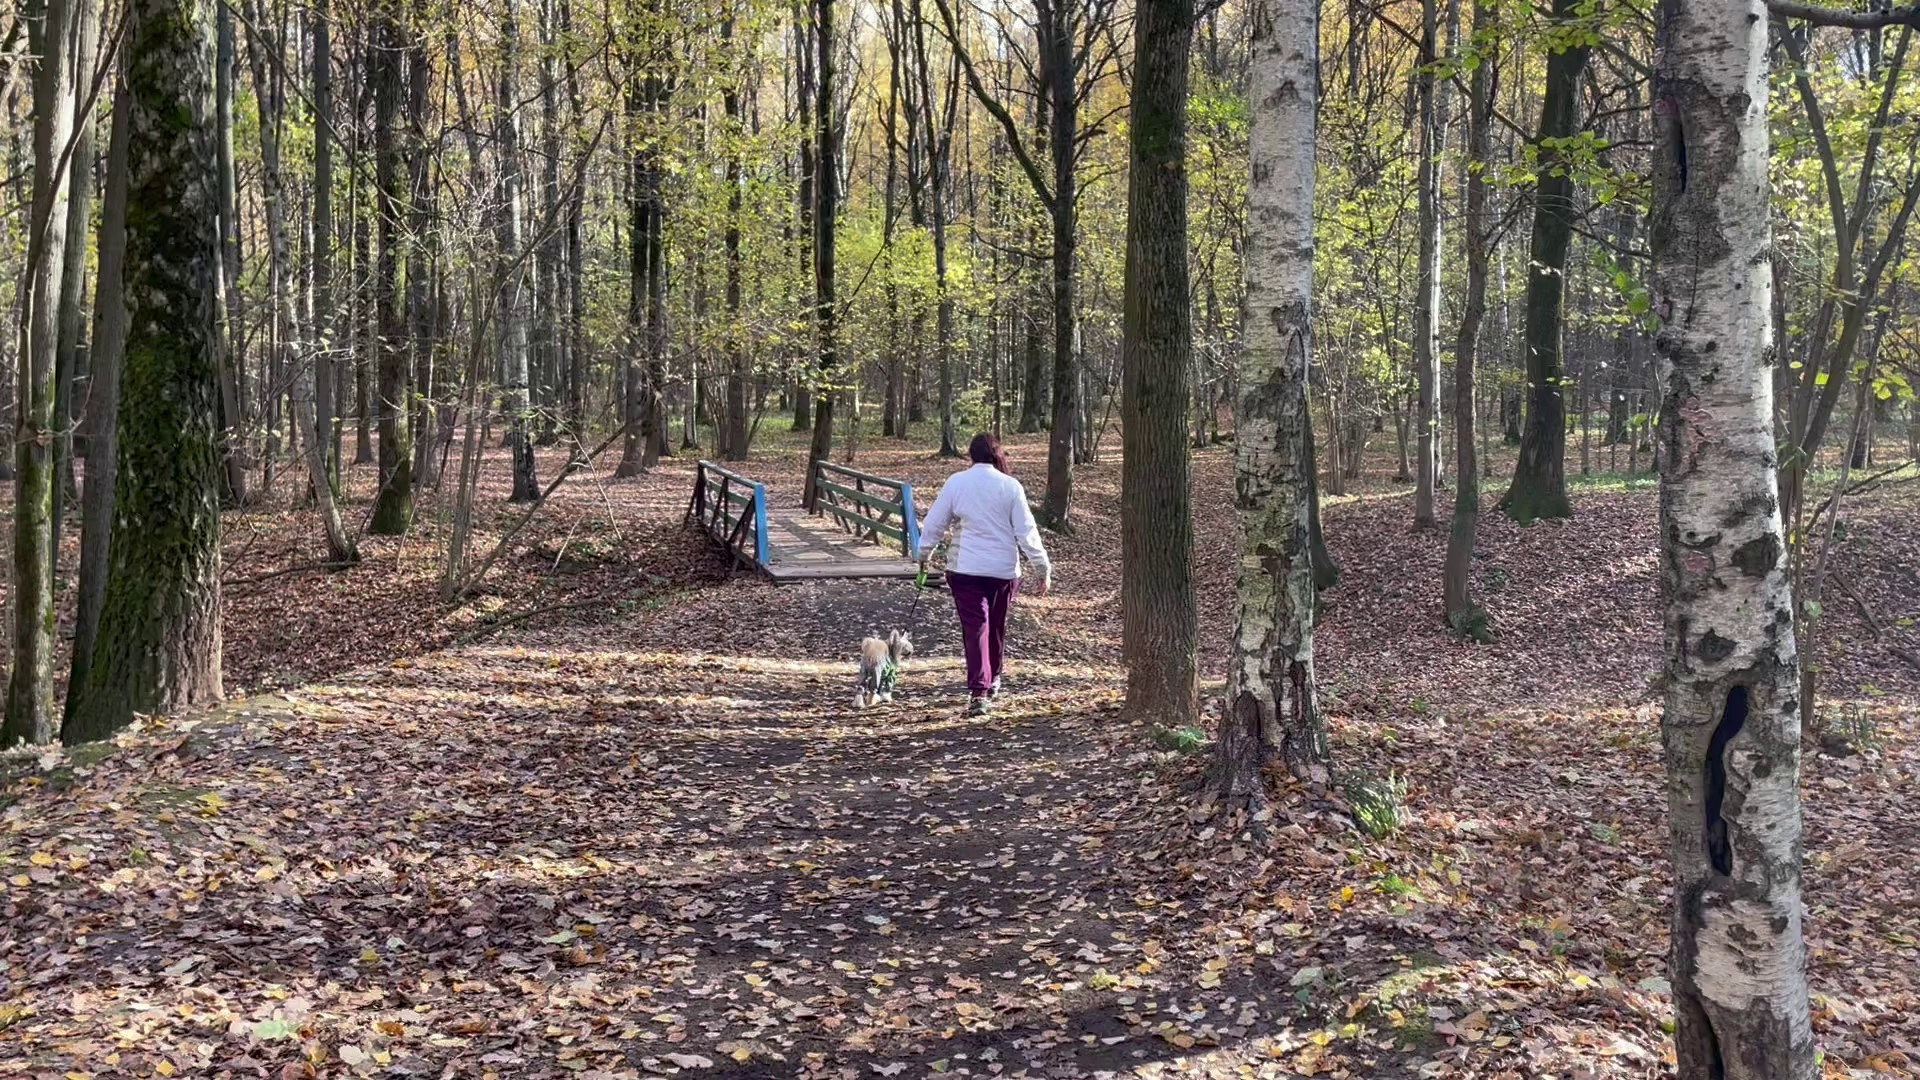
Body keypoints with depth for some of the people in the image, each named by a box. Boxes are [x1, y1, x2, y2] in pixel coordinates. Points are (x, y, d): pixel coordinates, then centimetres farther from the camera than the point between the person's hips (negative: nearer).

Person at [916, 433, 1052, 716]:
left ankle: (979, 691, -15)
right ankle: (993, 678, 38)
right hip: (1004, 568, 1)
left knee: (975, 627, -3)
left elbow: (934, 523, 2)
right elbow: (1026, 531, -5)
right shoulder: (1010, 486, -4)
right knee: (997, 625, 20)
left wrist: (923, 555, 19)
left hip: (965, 568, -1)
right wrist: (1042, 569, 1)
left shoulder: (956, 483, -3)